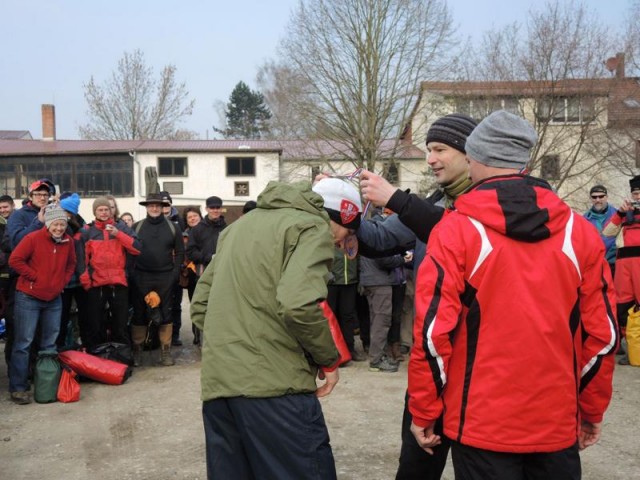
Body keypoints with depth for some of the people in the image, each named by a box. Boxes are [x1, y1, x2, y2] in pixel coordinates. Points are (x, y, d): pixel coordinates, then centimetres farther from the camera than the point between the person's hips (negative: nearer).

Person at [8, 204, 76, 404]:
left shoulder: (68, 241, 3)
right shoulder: (33, 238, -13)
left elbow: (71, 264, 18)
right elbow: (15, 260, -14)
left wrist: (63, 281, 5)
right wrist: (35, 276, -14)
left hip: (54, 299, 5)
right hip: (28, 298, -5)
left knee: (50, 343, 12)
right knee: (23, 343, -3)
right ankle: (18, 388, 3)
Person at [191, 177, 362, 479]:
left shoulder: (243, 224, 22)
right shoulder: (313, 228, -3)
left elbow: (201, 303, 20)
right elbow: (298, 305, -20)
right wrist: (329, 359, -6)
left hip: (216, 381, 8)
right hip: (272, 382, -8)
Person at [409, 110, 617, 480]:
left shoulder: (457, 230, -10)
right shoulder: (580, 231, 0)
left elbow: (434, 331, -13)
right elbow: (602, 332, 3)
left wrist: (424, 411, -1)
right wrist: (593, 410, 15)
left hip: (483, 424, -3)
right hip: (558, 424, 4)